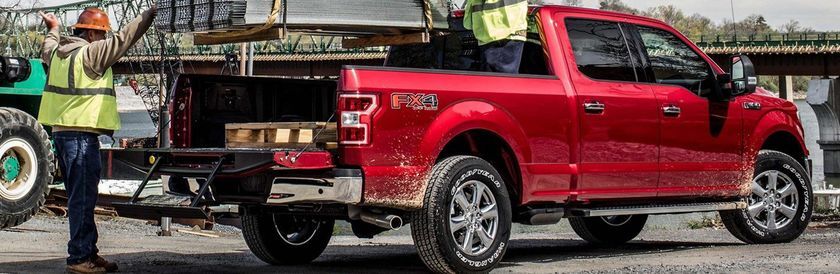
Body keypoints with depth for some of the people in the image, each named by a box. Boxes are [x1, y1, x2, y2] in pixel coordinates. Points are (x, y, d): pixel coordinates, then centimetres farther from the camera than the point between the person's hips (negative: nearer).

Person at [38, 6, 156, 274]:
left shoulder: (57, 52, 13)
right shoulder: (89, 53, -13)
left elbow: (47, 50, 36)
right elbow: (123, 40, -14)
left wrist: (53, 29, 54)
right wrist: (150, 14, -7)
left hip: (62, 131, 10)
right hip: (81, 134, -10)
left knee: (81, 197, 15)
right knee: (83, 198, -7)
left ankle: (89, 252, 21)